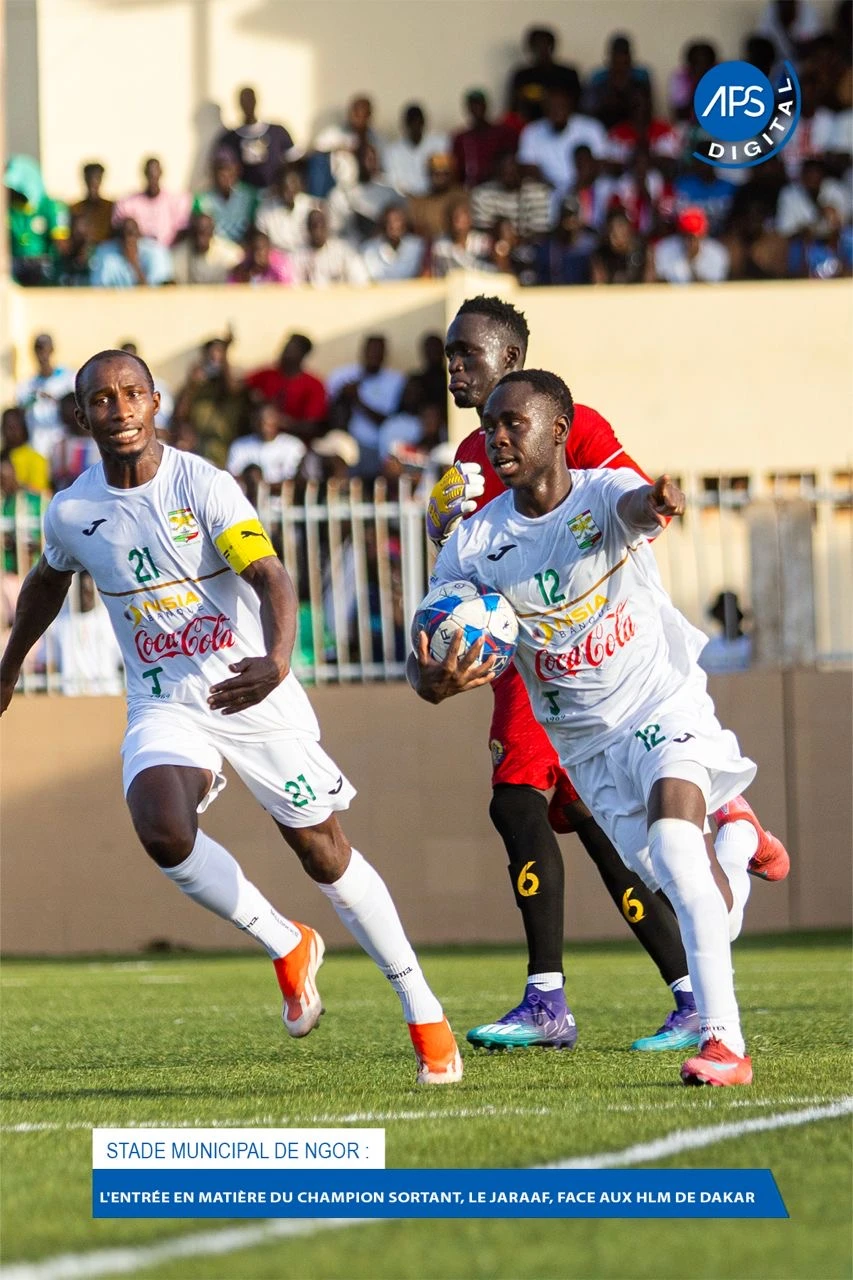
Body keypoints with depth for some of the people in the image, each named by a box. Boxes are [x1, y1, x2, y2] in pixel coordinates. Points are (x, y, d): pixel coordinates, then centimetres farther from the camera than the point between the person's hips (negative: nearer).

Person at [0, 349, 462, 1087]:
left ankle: (422, 1010, 18)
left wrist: (277, 660, -45)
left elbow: (270, 577, -25)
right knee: (164, 832, -26)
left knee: (324, 852, 3)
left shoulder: (205, 487, -14)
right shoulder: (71, 513, -1)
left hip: (254, 693, -2)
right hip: (165, 706, 2)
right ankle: (288, 946, -2)